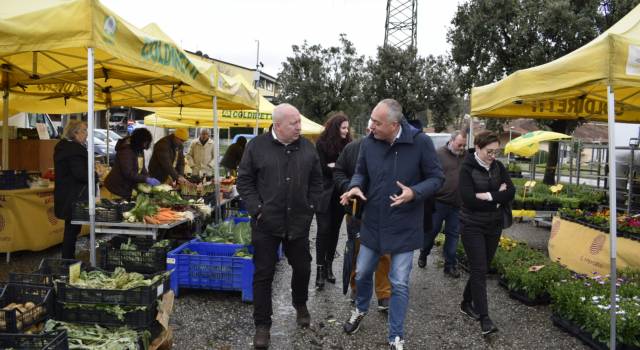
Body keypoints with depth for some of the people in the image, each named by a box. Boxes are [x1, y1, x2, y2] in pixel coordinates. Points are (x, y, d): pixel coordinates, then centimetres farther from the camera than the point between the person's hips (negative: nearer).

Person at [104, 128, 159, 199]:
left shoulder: (140, 150, 5)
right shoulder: (126, 151, -23)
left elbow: (141, 168, 8)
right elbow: (128, 173, -29)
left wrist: (148, 177, -9)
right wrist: (146, 179, -29)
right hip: (117, 188, -9)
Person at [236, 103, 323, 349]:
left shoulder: (307, 147, 4)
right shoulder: (257, 146, -5)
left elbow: (316, 181, 11)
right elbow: (244, 180, -2)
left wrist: (310, 207, 2)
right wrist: (256, 208, -10)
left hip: (299, 223, 3)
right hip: (266, 223, -3)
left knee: (302, 268, 15)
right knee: (263, 274, 5)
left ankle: (300, 306, 44)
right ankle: (262, 324, 19)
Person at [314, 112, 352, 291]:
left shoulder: (347, 144, 6)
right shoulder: (322, 144, -5)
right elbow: (322, 168, -10)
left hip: (340, 195, 4)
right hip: (325, 194, -4)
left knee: (334, 231, 9)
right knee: (323, 230, -4)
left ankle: (328, 266, 19)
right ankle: (320, 269, 1)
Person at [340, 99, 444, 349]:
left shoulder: (420, 142, -16)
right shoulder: (368, 143, -7)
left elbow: (436, 178, -8)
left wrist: (414, 193, -26)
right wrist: (355, 186, -15)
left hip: (404, 228, -3)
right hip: (372, 224, 3)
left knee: (399, 284, 6)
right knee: (362, 273, 17)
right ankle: (360, 310, 49)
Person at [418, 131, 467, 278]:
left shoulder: (466, 157, 7)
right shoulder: (439, 154, -6)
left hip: (457, 205, 4)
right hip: (439, 201, -3)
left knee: (453, 234, 9)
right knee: (431, 230, 10)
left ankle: (450, 264, 18)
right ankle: (423, 254, 33)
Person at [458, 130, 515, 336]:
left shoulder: (498, 167, 3)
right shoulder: (467, 169, -12)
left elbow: (510, 193, -7)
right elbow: (469, 199, -21)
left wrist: (487, 196, -19)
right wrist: (497, 198, -14)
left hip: (494, 226, 5)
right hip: (472, 226, -5)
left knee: (482, 268, 13)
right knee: (479, 270, -6)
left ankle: (467, 303, 31)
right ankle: (484, 318, -2)